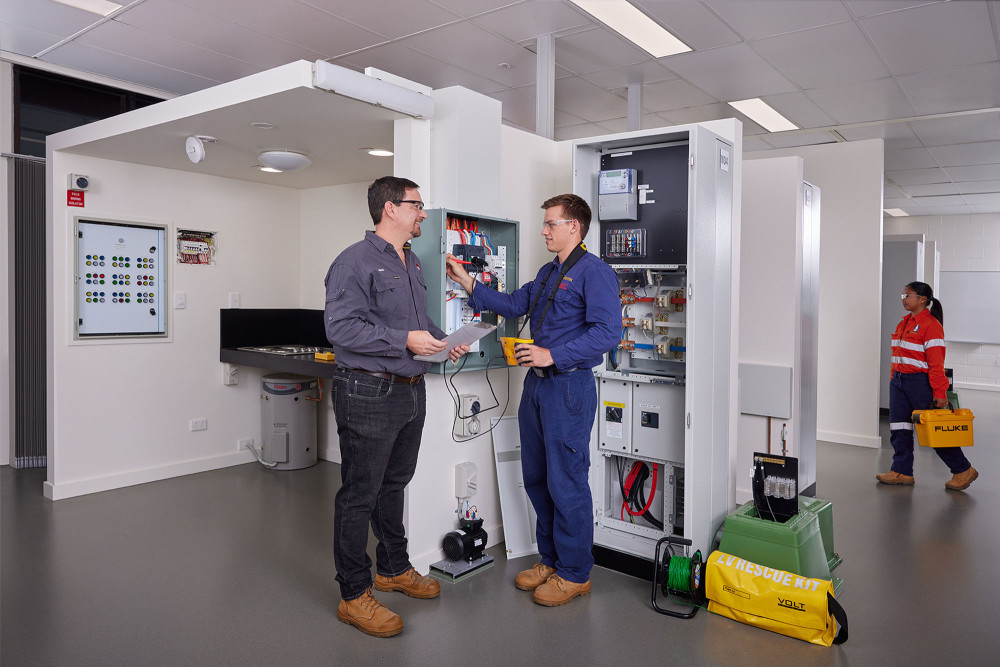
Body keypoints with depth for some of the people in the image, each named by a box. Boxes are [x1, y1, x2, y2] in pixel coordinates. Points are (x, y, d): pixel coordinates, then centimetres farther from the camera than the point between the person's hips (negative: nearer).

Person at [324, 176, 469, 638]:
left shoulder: (412, 263, 17)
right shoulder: (355, 261, -12)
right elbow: (341, 326, -21)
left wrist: (442, 339, 7)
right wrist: (404, 340, -24)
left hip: (410, 390, 9)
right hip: (368, 392, -9)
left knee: (394, 484, 21)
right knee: (360, 495, 2)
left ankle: (394, 568, 37)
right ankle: (354, 595, 15)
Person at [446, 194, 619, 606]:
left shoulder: (595, 273, -11)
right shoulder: (548, 273, 19)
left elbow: (607, 332, -21)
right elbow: (515, 304, 20)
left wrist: (553, 355, -23)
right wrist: (469, 283, 13)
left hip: (569, 387, -9)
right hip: (537, 385, 9)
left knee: (566, 483, -1)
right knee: (536, 478, 15)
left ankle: (575, 574, 16)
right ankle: (551, 559, 31)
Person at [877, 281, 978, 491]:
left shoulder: (931, 325, -13)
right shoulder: (904, 323, 13)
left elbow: (936, 362, -16)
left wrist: (940, 393, -18)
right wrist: (894, 379, 15)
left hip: (920, 382, -8)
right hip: (899, 380, 8)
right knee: (899, 428, 7)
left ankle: (963, 471, 18)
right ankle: (902, 471, 15)